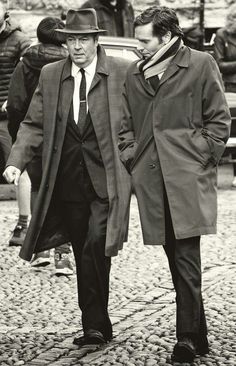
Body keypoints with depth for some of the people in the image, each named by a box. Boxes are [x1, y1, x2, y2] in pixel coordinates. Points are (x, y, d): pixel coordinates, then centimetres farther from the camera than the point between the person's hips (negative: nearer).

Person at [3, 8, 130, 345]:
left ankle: (94, 325, -6)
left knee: (95, 246, -17)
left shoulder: (122, 72, -3)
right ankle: (97, 327, 20)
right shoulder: (50, 76, 8)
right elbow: (33, 125, 7)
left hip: (107, 180, -4)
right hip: (69, 183, 4)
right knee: (84, 256, 9)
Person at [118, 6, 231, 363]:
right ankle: (198, 335, 19)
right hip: (150, 180, 5)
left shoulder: (200, 65, 0)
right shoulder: (135, 73, 15)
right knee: (176, 259, 9)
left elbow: (219, 119, 1)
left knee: (186, 257, -11)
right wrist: (130, 156, 9)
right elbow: (126, 123, 23)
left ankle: (187, 337, -8)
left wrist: (201, 160, -5)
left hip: (187, 178, -5)